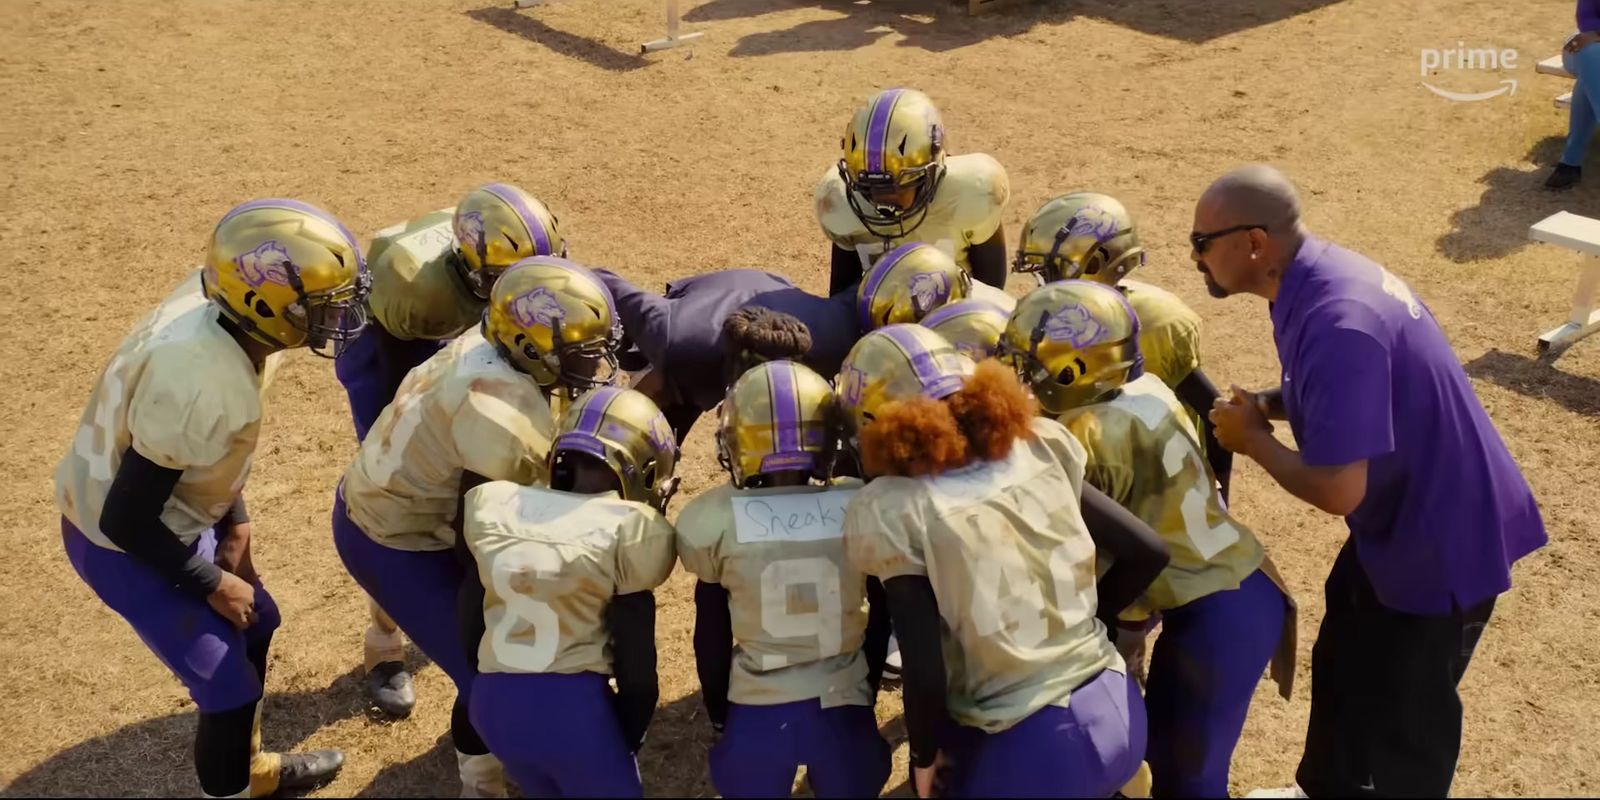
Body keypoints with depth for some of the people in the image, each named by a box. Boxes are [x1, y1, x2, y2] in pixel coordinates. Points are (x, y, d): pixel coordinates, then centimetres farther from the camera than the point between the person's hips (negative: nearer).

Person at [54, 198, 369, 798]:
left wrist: (234, 520, 4)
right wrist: (211, 584, -16)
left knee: (254, 626, 22)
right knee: (230, 685, -2)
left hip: (176, 511, 9)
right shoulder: (201, 382, -38)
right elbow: (127, 520, -29)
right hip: (123, 542, -9)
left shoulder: (221, 308, -14)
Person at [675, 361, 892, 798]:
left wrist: (718, 715, 15)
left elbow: (711, 636, 1)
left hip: (756, 713, -1)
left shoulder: (715, 520, -11)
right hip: (843, 707, 1)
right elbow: (884, 620, 5)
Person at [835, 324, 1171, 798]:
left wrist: (925, 756, 1)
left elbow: (926, 675, -17)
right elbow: (1148, 553, 5)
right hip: (1118, 716, 6)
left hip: (1028, 755, -6)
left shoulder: (892, 511, -14)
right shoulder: (1037, 449, 0)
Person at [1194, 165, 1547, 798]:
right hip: (1402, 519, 10)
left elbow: (1338, 489, -34)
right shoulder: (1321, 274, -4)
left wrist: (1253, 438, -17)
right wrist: (1267, 403, -4)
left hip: (1440, 543, -10)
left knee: (1396, 721, 7)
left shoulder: (1335, 321, -34)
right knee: (1343, 671, 27)